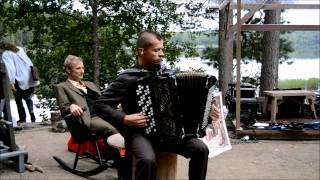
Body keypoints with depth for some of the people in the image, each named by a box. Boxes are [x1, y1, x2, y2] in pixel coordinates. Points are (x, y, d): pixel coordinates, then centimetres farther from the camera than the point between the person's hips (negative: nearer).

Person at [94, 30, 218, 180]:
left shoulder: (165, 73, 7)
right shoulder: (127, 78, -10)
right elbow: (100, 104, -10)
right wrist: (125, 119, -21)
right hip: (139, 132, -5)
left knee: (201, 149, -14)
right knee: (147, 160, -35)